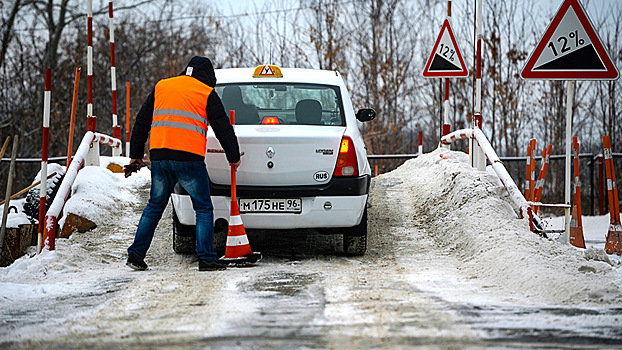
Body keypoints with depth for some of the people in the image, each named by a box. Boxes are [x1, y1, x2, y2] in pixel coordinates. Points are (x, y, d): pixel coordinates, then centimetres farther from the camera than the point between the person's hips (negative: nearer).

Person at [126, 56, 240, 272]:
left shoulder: (161, 88, 18)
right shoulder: (206, 94, 4)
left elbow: (142, 122, 19)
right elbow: (223, 128, 5)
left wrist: (136, 154, 23)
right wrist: (234, 156, 16)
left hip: (159, 156, 5)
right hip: (189, 157, -4)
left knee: (155, 206, 16)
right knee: (203, 208, 5)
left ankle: (136, 254, 11)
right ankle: (206, 258, -1)